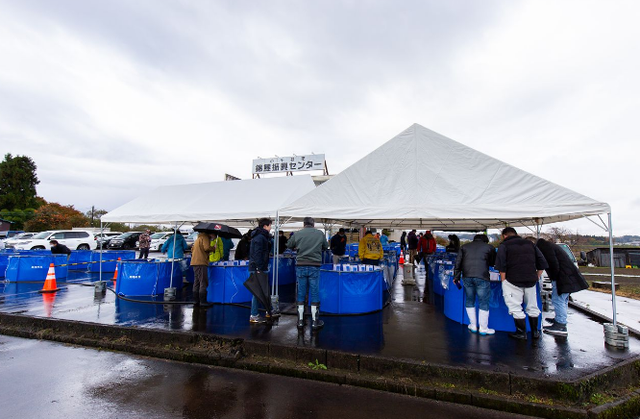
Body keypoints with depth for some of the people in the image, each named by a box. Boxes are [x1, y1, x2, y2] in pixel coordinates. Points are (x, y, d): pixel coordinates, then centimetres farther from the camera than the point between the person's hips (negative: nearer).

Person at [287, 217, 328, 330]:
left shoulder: (297, 234, -1)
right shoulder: (320, 234, -1)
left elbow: (289, 245, 13)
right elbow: (326, 247, 13)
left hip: (300, 266, 1)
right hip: (315, 267, -1)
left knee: (301, 294, 11)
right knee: (314, 294, 8)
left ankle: (300, 321, 20)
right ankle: (315, 322, 17)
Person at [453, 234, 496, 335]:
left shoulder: (465, 247, 16)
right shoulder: (489, 247, 11)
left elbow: (458, 262, 11)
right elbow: (492, 263, 21)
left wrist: (456, 277, 15)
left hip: (467, 277, 3)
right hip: (482, 277, -3)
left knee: (469, 301, 16)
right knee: (484, 302, 8)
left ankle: (473, 325, 25)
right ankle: (483, 328, 16)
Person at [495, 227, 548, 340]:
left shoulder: (504, 245, 2)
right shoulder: (530, 243, 18)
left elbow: (501, 266, -8)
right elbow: (542, 263, 15)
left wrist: (503, 281, -3)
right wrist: (536, 277, 17)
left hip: (513, 280, -5)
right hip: (531, 280, 6)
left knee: (516, 308, 4)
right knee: (532, 306, 18)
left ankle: (521, 333, 9)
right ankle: (535, 332, 28)